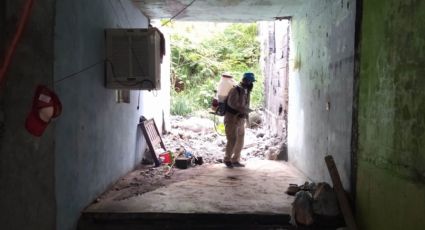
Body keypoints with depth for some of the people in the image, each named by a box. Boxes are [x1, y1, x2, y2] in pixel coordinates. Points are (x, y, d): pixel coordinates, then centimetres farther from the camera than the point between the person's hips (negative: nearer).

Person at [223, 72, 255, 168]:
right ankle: (227, 159, 9)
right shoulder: (235, 90, -14)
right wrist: (246, 110, -27)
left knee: (240, 141, 11)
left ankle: (235, 160, 23)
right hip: (231, 119, -9)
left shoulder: (246, 92, 12)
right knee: (232, 141, -9)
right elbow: (232, 103, -29)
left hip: (240, 120, 9)